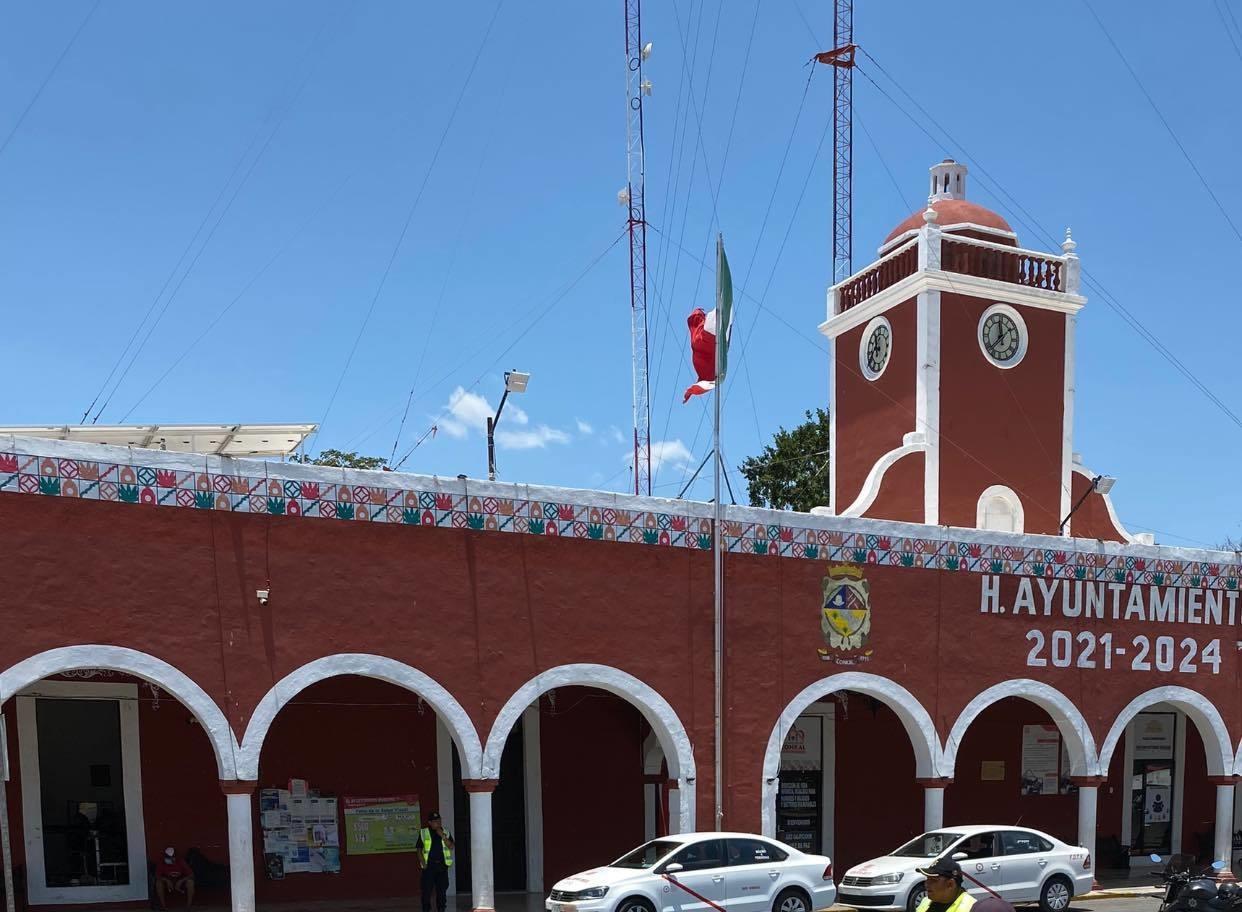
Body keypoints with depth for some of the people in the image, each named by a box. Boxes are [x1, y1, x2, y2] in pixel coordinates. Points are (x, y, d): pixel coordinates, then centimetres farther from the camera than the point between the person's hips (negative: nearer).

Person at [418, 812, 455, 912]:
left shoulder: (445, 832, 9)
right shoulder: (423, 833, 3)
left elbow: (451, 846, -1)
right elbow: (419, 850, 3)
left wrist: (443, 836, -12)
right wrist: (423, 863, -8)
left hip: (442, 865, 2)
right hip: (429, 865, -2)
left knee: (442, 889, 6)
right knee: (427, 890, -4)